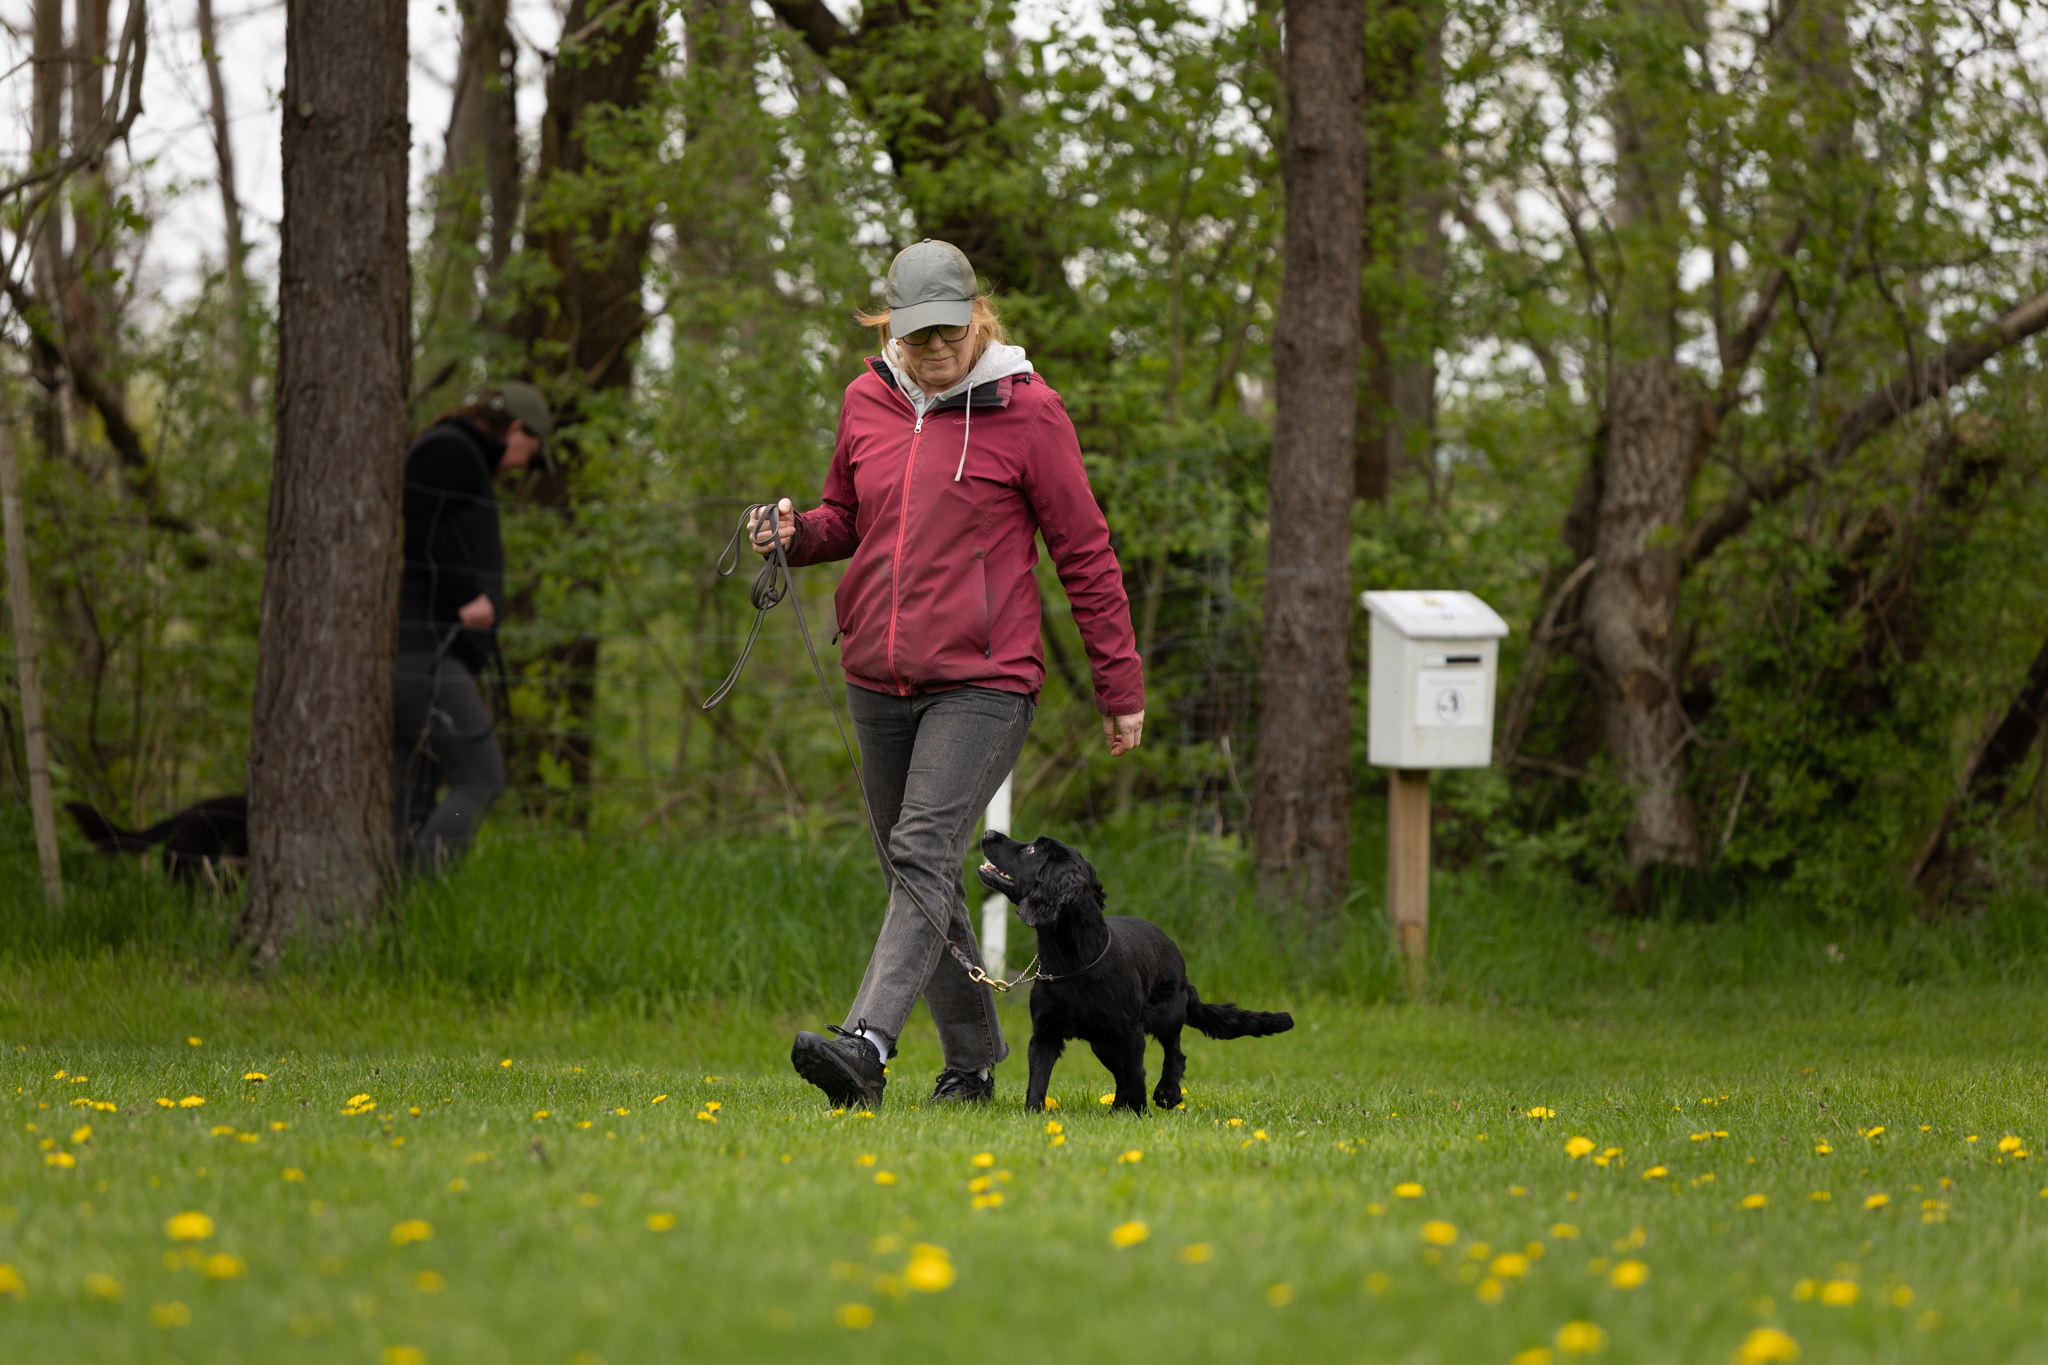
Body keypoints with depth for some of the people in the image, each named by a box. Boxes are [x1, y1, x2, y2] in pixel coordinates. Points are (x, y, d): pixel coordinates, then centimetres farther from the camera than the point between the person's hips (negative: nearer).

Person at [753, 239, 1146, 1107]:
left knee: (924, 855, -20)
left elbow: (1085, 553, -1)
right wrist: (795, 535, -1)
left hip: (982, 684, -6)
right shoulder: (867, 402, 8)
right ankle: (973, 1058, 22)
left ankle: (865, 1044, -33)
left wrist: (1120, 688, 0)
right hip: (878, 679, 6)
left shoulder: (1025, 412, -5)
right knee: (914, 873, 10)